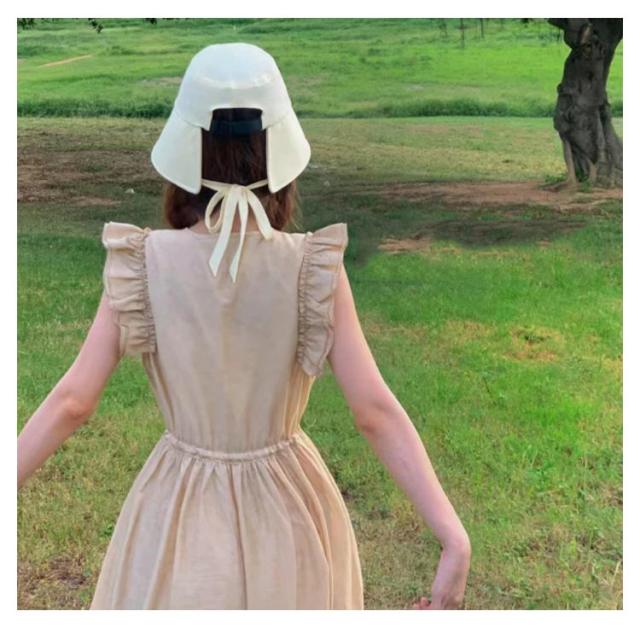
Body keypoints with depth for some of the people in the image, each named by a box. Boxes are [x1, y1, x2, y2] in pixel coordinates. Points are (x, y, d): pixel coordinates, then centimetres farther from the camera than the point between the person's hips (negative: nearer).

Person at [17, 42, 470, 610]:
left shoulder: (142, 264, -15)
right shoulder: (315, 267, -17)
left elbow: (72, 401, -13)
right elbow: (375, 411, -20)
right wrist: (455, 539, -17)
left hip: (177, 517, 0)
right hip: (287, 518, 0)